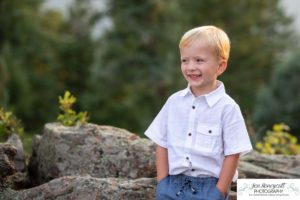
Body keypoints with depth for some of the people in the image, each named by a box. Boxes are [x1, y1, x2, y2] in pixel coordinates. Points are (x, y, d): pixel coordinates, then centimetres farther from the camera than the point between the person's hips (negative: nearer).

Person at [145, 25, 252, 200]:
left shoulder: (227, 107, -8)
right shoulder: (174, 102, 5)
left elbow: (232, 154, -7)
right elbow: (162, 144, 9)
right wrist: (162, 184, 2)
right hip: (173, 186, 4)